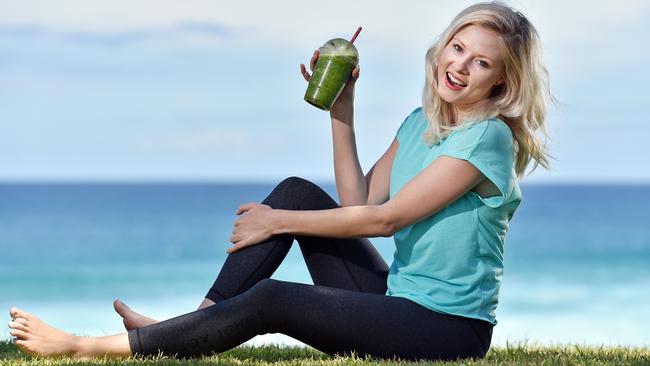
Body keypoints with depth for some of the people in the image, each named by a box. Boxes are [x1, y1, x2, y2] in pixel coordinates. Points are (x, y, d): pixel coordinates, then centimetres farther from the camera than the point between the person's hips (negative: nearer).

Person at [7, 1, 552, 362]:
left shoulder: (488, 136, -15)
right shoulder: (420, 123, 12)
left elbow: (384, 219, -17)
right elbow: (358, 201, 8)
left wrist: (279, 223, -10)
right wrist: (341, 111, 3)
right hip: (398, 300, 8)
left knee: (273, 299, -23)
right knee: (297, 191, -1)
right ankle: (195, 321, -2)